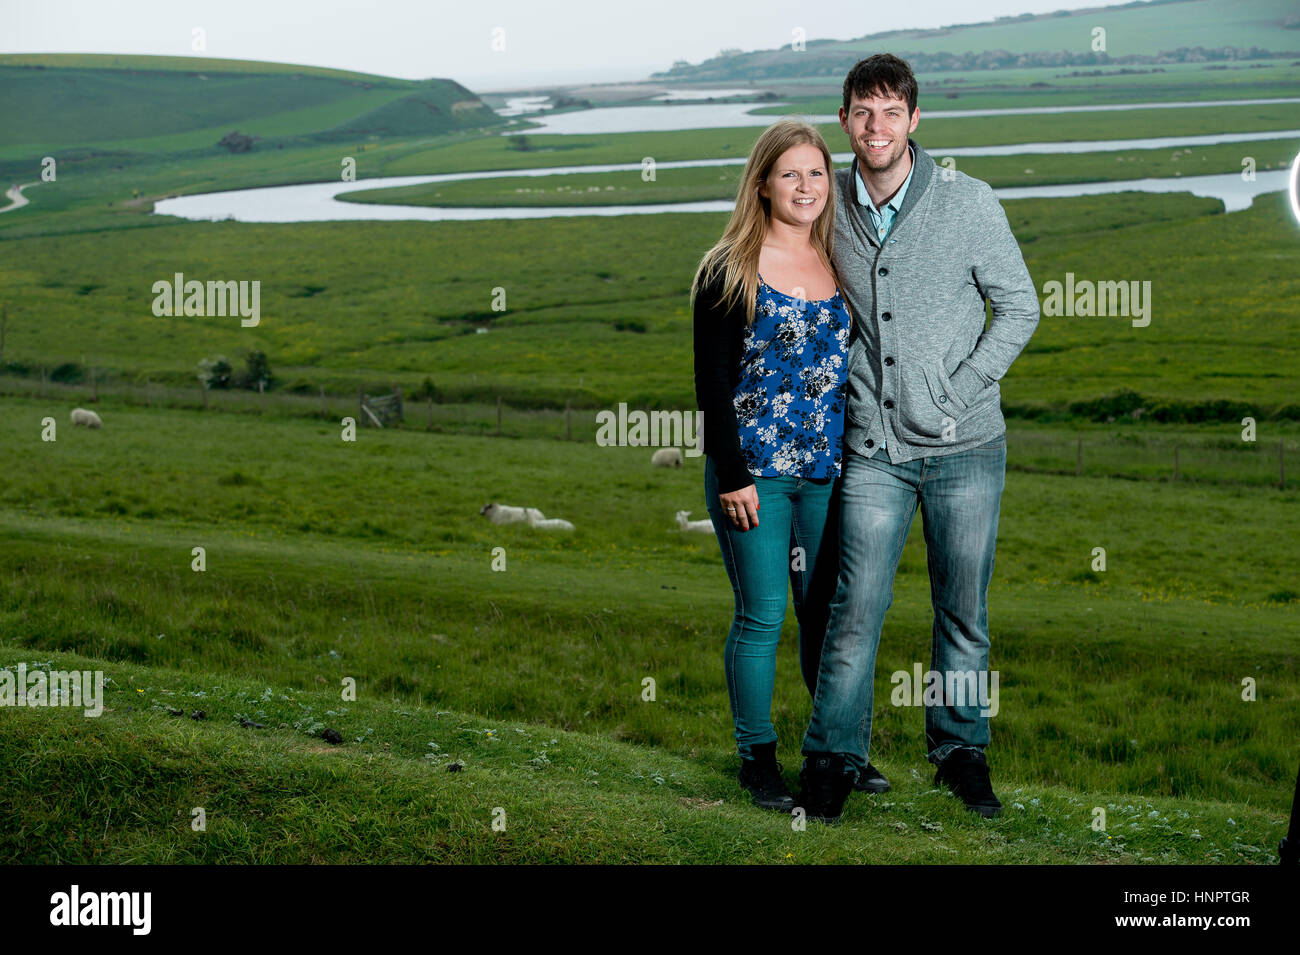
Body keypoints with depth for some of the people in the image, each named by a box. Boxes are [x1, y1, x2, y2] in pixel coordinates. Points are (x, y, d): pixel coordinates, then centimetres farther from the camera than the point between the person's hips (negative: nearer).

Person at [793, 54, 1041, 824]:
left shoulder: (970, 203, -5)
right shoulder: (831, 209, 2)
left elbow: (1019, 307, 0)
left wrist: (955, 395, -8)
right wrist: (852, 389, 6)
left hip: (965, 448, -1)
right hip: (875, 448, 1)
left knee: (964, 608, 9)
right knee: (857, 606, -3)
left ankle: (960, 749, 24)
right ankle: (834, 758, 7)